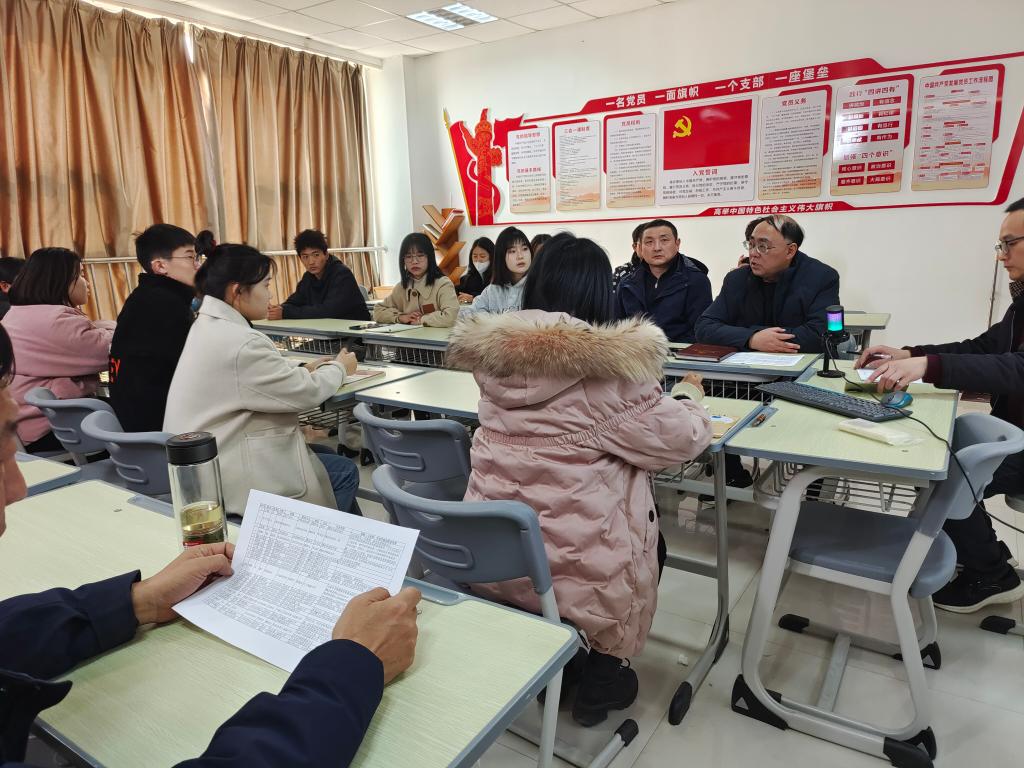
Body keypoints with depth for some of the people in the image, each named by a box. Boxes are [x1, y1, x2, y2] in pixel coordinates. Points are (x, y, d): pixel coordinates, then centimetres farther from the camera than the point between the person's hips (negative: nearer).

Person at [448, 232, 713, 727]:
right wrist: (690, 398, 13)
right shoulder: (607, 363, -20)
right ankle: (600, 680, 32)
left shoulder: (493, 353, -3)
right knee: (651, 536, 27)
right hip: (575, 563, -5)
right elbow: (679, 439, -8)